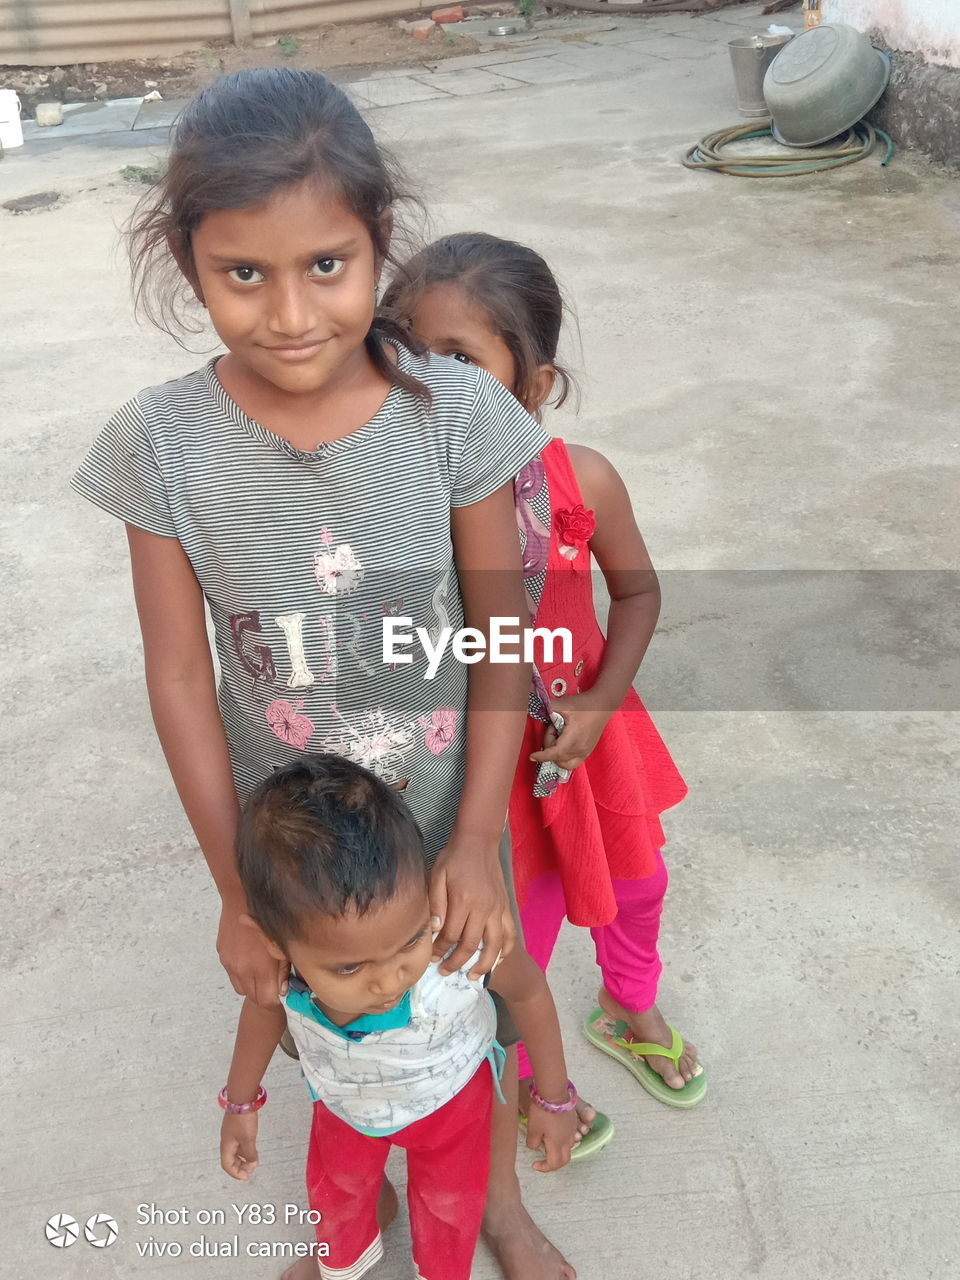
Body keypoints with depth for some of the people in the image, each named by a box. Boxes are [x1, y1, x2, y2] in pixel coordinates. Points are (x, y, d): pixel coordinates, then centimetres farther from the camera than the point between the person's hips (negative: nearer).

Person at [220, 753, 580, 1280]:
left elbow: (528, 991, -22)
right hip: (342, 1101, 2)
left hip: (448, 1097, -2)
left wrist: (554, 1099, -7)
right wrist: (240, 1103, 4)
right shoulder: (271, 955, -39)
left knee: (447, 1207, 25)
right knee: (335, 1191, 30)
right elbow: (265, 1003, -11)